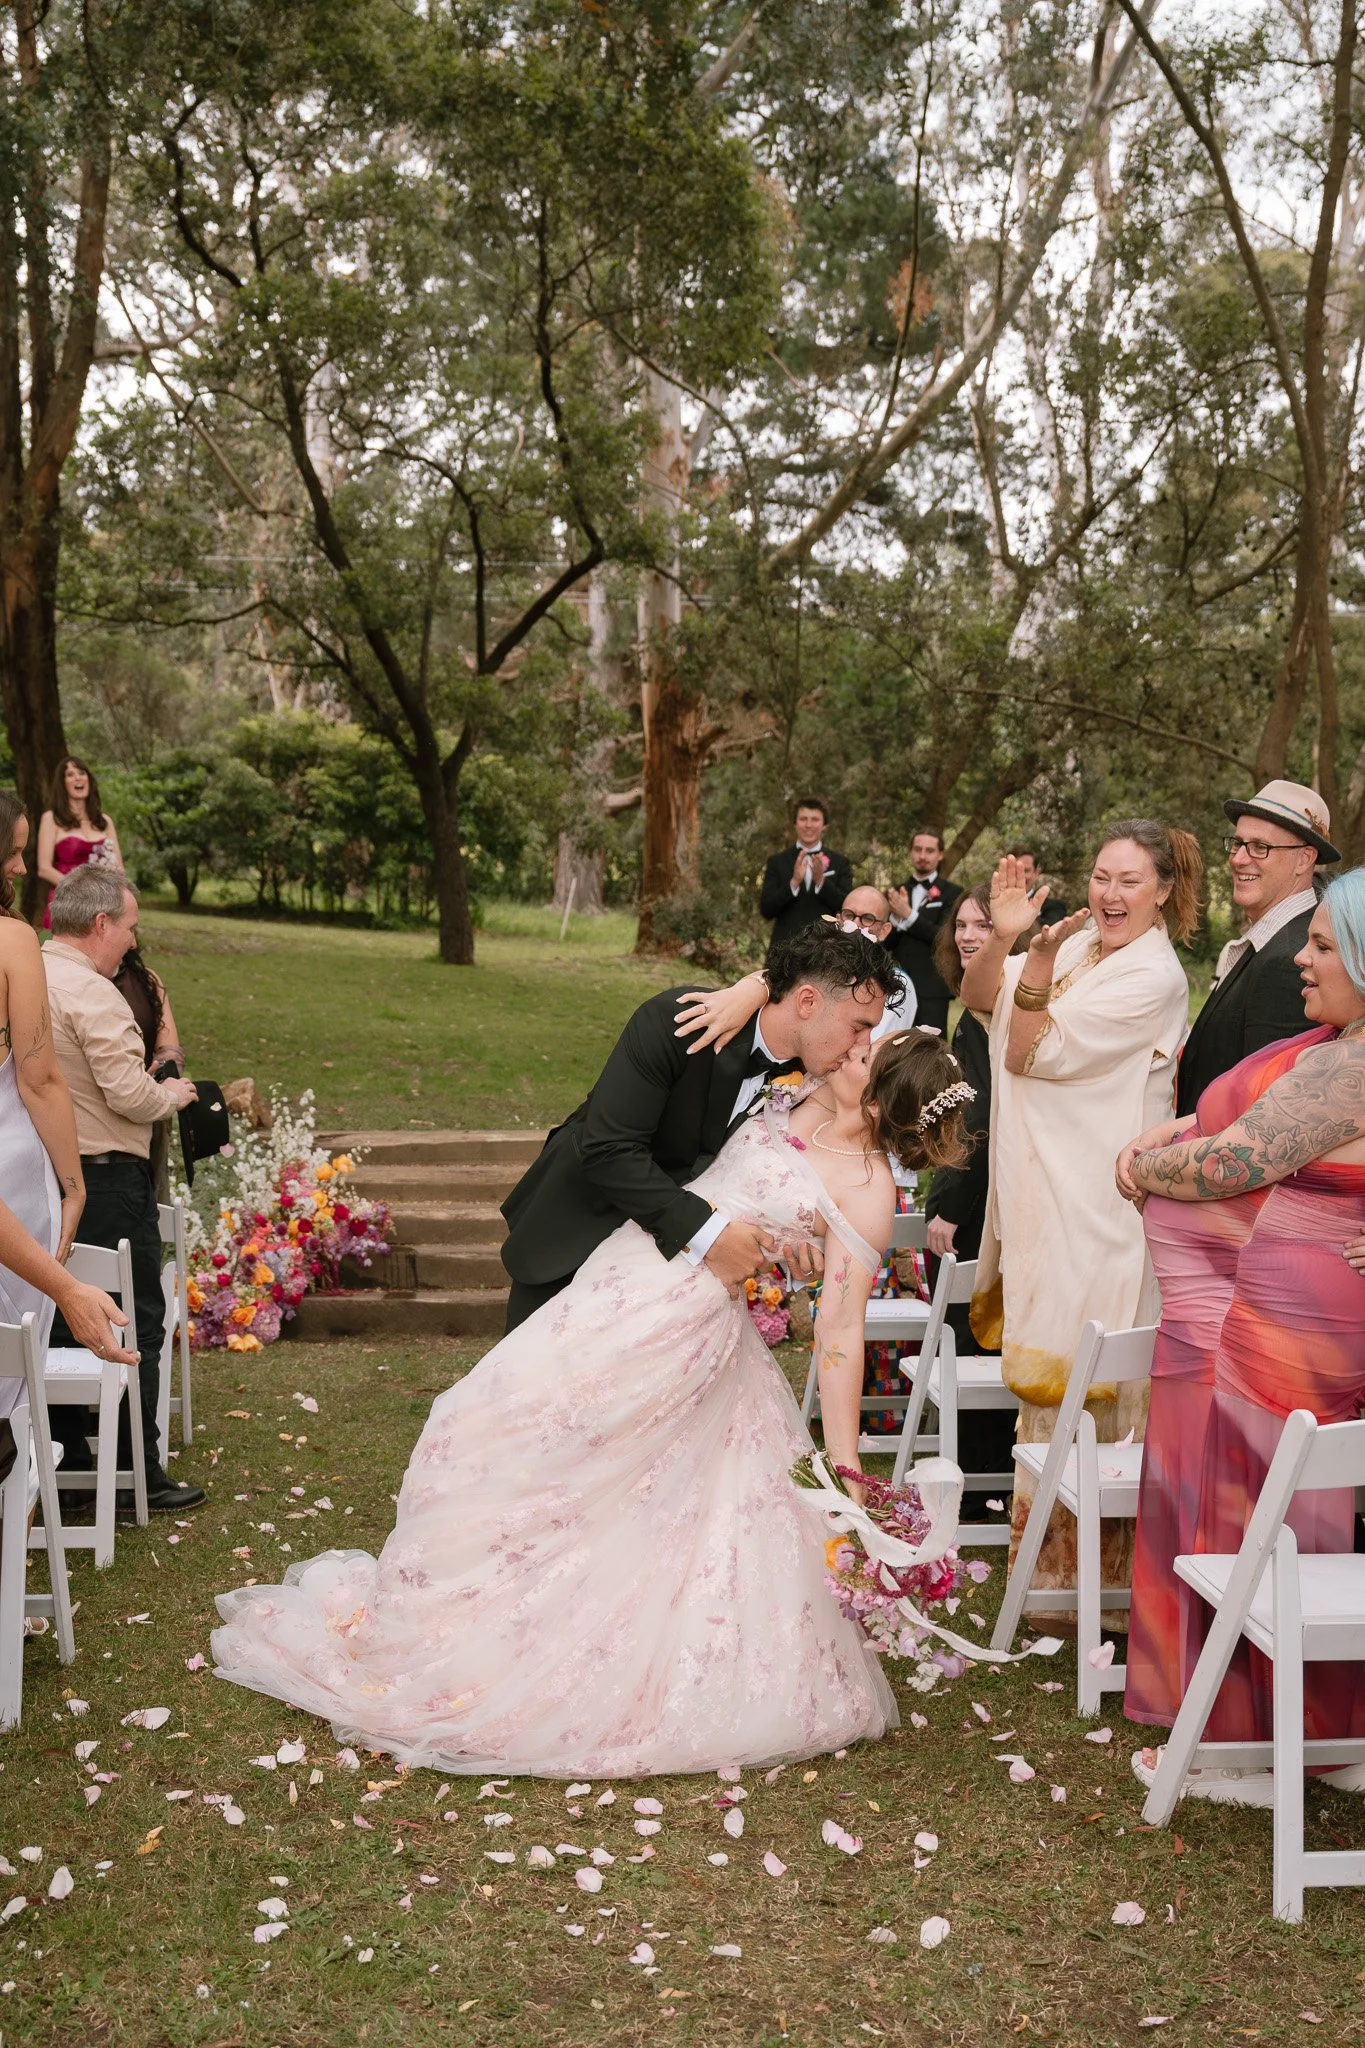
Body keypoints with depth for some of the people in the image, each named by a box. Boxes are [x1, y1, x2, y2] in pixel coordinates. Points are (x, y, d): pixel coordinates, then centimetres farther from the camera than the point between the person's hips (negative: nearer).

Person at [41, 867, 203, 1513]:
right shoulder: (91, 992, -18)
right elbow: (128, 1094, -23)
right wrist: (172, 1094, -2)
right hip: (106, 1178, -9)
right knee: (134, 1325, 1)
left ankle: (68, 1455, 25)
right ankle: (137, 1472, 7)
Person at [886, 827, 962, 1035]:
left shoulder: (951, 893, 1)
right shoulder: (897, 892, 13)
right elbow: (886, 942, 8)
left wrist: (908, 916, -15)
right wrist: (895, 917, -11)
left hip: (931, 989, -4)